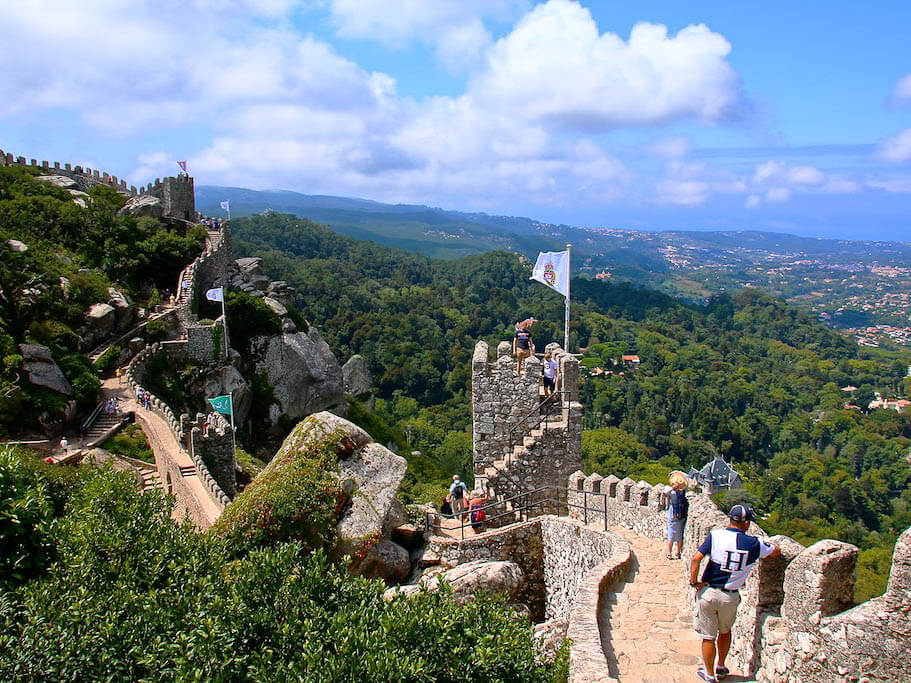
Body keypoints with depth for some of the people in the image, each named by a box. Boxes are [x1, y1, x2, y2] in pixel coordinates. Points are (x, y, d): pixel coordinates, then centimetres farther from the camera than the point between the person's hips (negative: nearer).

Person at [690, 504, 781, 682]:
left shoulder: (715, 535, -10)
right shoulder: (753, 543, -7)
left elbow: (696, 558, -17)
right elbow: (776, 552, 10)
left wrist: (694, 582, -6)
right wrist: (770, 545, 31)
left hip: (707, 593, -1)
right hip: (730, 597, 1)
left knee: (708, 637, 13)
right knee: (725, 631, 28)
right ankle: (721, 667, 41)